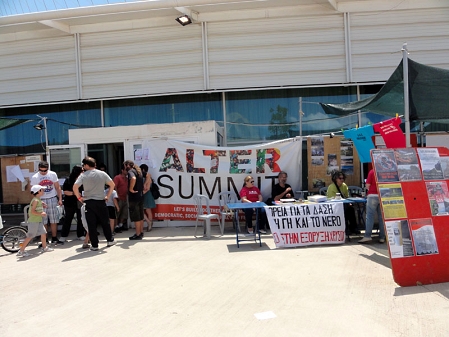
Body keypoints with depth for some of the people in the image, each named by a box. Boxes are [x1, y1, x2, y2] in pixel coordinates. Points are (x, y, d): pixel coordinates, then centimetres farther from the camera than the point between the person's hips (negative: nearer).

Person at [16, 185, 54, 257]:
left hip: (38, 221, 9)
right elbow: (32, 211, -22)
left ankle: (44, 247, 23)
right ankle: (21, 251, 4)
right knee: (30, 236, -4)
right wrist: (41, 214, -22)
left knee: (43, 233, 11)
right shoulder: (35, 200, -17)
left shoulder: (38, 200, 11)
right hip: (33, 221, -9)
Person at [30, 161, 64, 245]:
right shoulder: (34, 177, -2)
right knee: (43, 222, 1)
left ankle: (54, 238, 16)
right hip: (41, 201, -1)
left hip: (53, 200, 2)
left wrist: (60, 199, 0)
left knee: (54, 221, 6)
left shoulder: (53, 174, 3)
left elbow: (58, 187, 7)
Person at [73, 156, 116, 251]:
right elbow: (112, 184, 3)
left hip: (89, 203, -2)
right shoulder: (102, 174, 3)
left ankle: (94, 245, 7)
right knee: (105, 222, 16)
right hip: (101, 201, 2)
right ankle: (110, 240, 25)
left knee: (91, 225, 4)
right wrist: (108, 196, 9)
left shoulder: (83, 175, -5)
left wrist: (79, 197, -1)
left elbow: (75, 187, -14)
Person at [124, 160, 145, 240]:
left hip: (134, 197, -9)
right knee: (140, 216, 15)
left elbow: (133, 178, -34)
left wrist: (131, 189, -23)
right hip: (140, 196, 9)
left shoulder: (130, 171, -12)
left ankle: (138, 235, 1)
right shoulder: (138, 171, 16)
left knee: (136, 217, -3)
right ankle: (141, 232, 23)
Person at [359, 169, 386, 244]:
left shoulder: (372, 171, -2)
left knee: (370, 216, -3)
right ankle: (382, 237, 6)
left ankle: (367, 236, -10)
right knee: (381, 217, 6)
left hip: (373, 195, -3)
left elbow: (367, 186, -3)